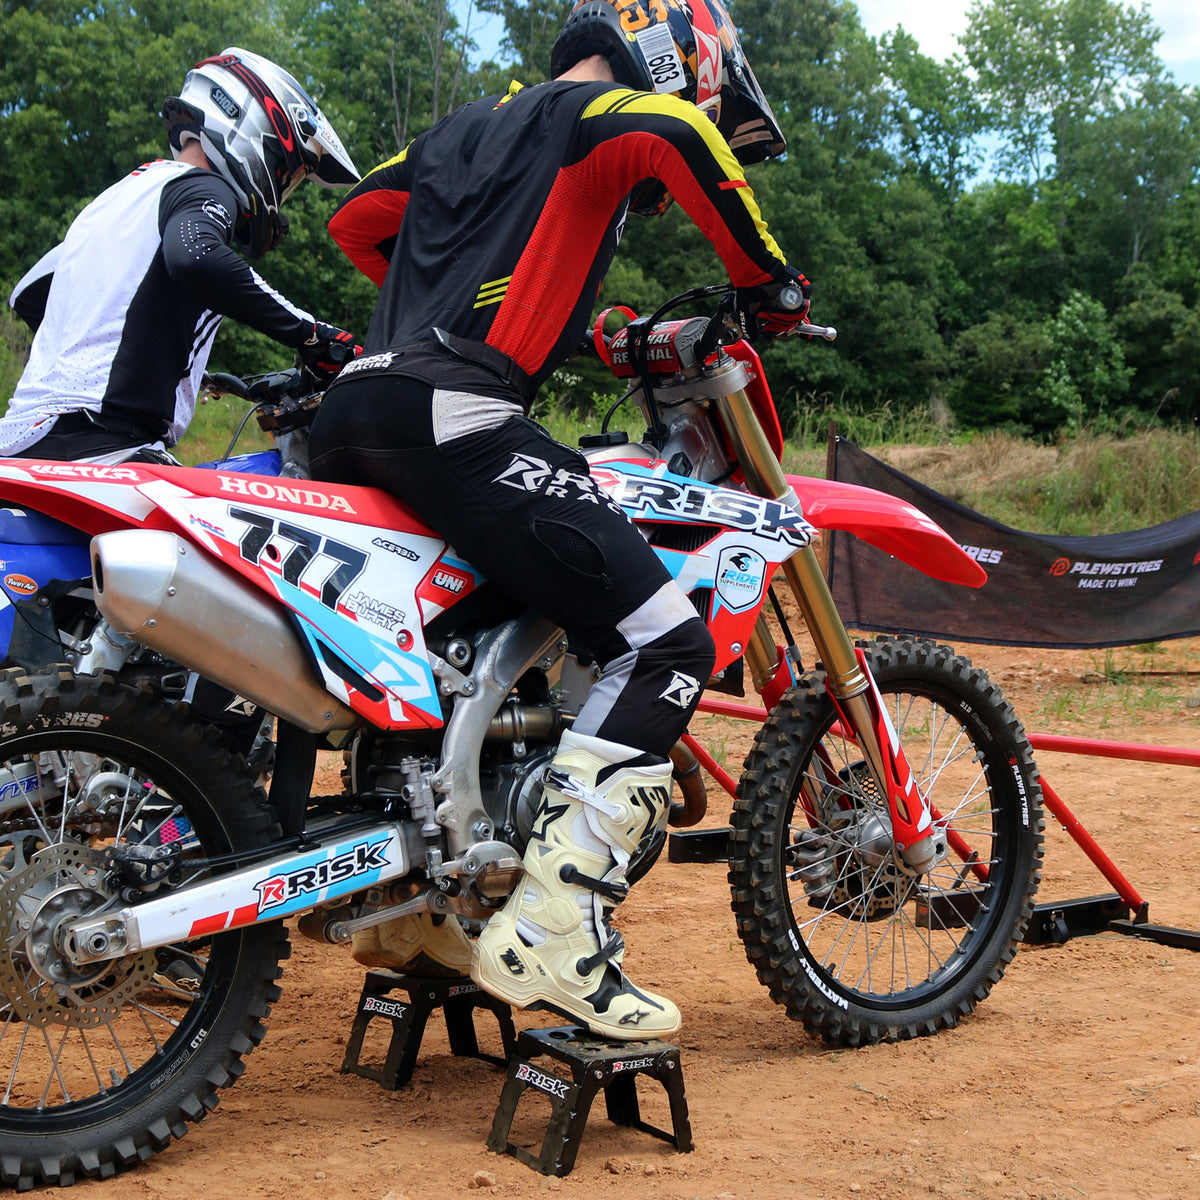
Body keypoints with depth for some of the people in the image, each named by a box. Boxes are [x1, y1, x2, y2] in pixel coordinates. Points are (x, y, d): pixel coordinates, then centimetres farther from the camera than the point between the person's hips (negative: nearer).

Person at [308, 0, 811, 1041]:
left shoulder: (469, 126, 30)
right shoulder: (593, 114, 5)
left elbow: (357, 219, 37)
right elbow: (674, 134, -18)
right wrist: (767, 279, -6)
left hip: (350, 414, 9)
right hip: (455, 415, -9)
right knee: (667, 643, -12)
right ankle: (551, 934, -19)